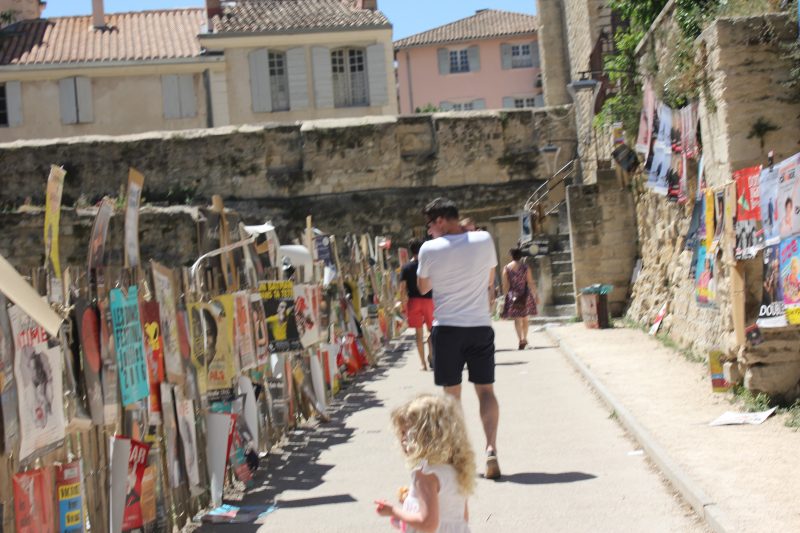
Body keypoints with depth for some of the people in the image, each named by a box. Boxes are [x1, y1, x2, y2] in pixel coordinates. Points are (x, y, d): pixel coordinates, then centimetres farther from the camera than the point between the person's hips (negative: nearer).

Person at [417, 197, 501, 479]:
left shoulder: (429, 249, -8)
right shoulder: (484, 240, -2)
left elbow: (423, 287, 7)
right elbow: (490, 280, 10)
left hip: (447, 328, -1)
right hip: (481, 326, 1)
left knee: (452, 392, 9)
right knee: (485, 389, 6)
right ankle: (491, 449, -9)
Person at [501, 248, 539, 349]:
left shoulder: (507, 268, -3)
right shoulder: (525, 268, -2)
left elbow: (505, 285, -4)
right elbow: (531, 283, -3)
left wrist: (505, 295, 6)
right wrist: (534, 295, 3)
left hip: (513, 295, -1)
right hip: (525, 295, 1)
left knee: (517, 319, -2)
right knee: (525, 318, 16)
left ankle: (521, 339, -19)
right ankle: (525, 338, 24)